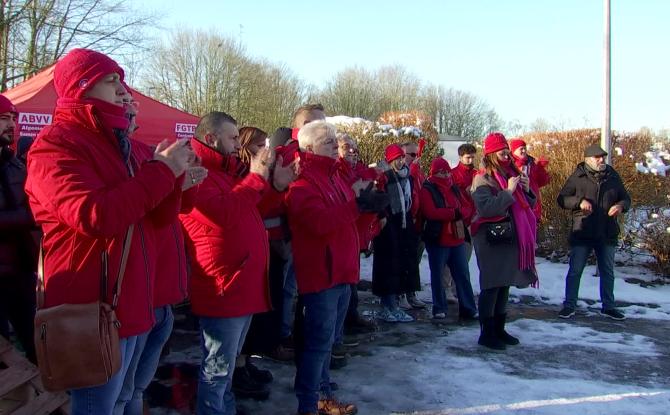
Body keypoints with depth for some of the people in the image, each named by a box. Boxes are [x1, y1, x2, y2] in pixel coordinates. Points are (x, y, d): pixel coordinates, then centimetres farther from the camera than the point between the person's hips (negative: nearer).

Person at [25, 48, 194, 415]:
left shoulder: (119, 143, 16)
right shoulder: (56, 144, -11)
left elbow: (159, 218, 15)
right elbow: (94, 216, -27)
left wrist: (170, 171, -3)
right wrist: (161, 171, -18)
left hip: (127, 303, 9)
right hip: (91, 308, -8)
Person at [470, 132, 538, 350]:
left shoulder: (512, 175, 15)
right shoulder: (482, 179, -7)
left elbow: (527, 205, 20)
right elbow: (485, 207, -22)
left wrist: (526, 190, 2)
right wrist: (508, 191, -19)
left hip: (511, 237, 7)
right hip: (491, 239, -7)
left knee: (504, 285, 11)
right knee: (491, 286, -6)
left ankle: (499, 329, 20)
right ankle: (486, 333, 0)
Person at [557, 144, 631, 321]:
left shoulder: (613, 177, 5)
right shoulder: (577, 177, -4)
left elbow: (625, 198, 14)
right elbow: (561, 199, -4)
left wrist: (621, 206, -9)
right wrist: (580, 201, -22)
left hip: (607, 234, 3)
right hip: (582, 233, -3)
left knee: (607, 272, 14)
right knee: (575, 271, 2)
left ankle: (608, 306, 26)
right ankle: (569, 306, 12)